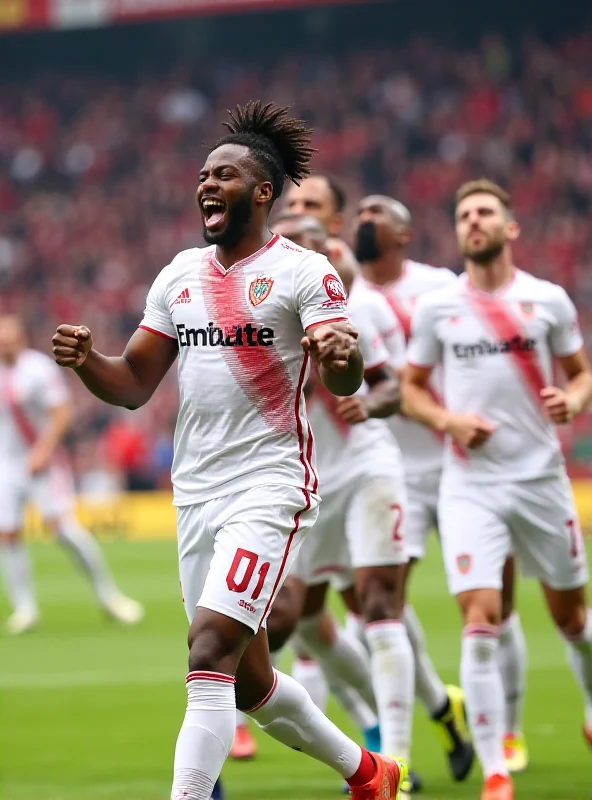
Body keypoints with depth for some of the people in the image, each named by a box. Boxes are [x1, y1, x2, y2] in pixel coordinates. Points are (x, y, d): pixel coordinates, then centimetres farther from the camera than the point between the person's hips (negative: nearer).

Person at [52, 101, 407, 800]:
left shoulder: (304, 273, -7)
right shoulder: (180, 275, 12)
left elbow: (346, 384, -16)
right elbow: (133, 384, 13)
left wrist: (342, 357, -40)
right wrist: (84, 362, -8)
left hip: (269, 485, -7)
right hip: (195, 492, 7)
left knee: (211, 651, -21)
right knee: (249, 682, 13)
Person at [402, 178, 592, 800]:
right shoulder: (436, 309, 1)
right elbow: (411, 388, 10)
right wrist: (448, 421, -10)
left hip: (541, 476, 1)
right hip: (470, 484, -1)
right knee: (480, 621, -13)